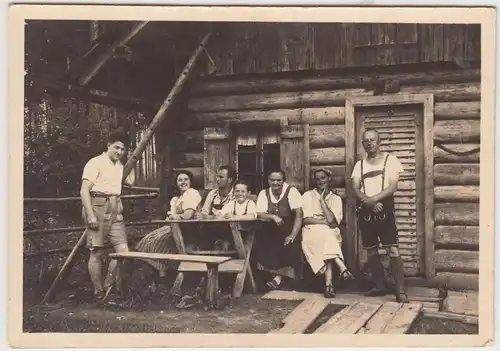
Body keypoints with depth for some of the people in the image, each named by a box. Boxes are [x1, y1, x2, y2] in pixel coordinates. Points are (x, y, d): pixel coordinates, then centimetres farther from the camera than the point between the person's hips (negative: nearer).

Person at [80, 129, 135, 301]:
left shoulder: (119, 165, 18)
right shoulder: (96, 163, -5)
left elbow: (130, 181, 29)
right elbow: (84, 191, -11)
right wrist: (90, 215, -19)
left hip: (115, 211, 7)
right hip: (98, 207, -7)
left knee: (123, 249, -3)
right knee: (97, 252, -1)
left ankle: (107, 287, 12)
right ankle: (99, 294, 7)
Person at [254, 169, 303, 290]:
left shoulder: (291, 191, -9)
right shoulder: (263, 193, 2)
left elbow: (299, 214, -15)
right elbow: (259, 215, -7)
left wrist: (293, 235, -25)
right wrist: (273, 217, -27)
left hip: (288, 229, -3)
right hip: (271, 230, 3)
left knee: (290, 246, -30)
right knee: (262, 243, -24)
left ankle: (279, 276, -21)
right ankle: (280, 275, -16)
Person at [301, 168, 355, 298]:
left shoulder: (336, 199, 12)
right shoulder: (308, 195, 10)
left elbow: (331, 220, -6)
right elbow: (305, 219, -2)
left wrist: (322, 199, -2)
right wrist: (325, 222, -11)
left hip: (330, 234, 1)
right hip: (312, 232, -1)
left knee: (326, 245, -34)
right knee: (324, 234, -35)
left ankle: (329, 283, -45)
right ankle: (342, 269, -44)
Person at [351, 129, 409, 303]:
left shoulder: (391, 160, 0)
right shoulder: (359, 164, 11)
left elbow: (393, 187, -10)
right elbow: (355, 189, 1)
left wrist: (374, 198, -22)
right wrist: (369, 202, -17)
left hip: (385, 210, -4)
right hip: (365, 212, 4)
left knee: (393, 250, -11)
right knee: (371, 251, 10)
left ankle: (400, 291, -8)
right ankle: (381, 286, 23)